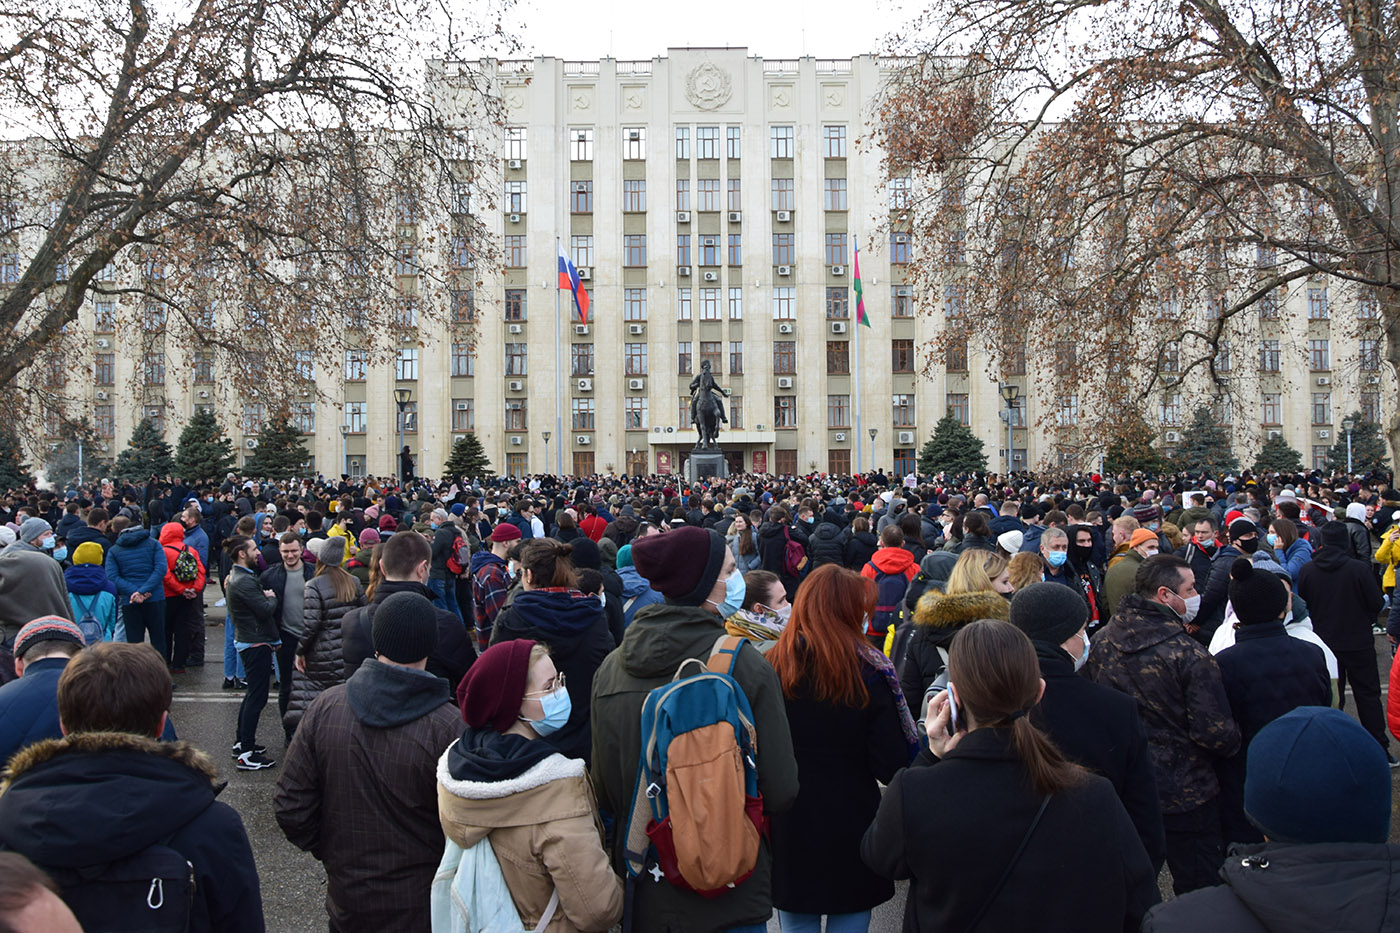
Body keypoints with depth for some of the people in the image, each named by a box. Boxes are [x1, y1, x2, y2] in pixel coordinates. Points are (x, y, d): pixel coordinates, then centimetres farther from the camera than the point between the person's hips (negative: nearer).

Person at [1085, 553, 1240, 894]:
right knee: (1200, 890, 11)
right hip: (1186, 795, -5)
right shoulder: (1189, 655, -23)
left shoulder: (1101, 641, -5)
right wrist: (1234, 743, 1)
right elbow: (1217, 734, -22)